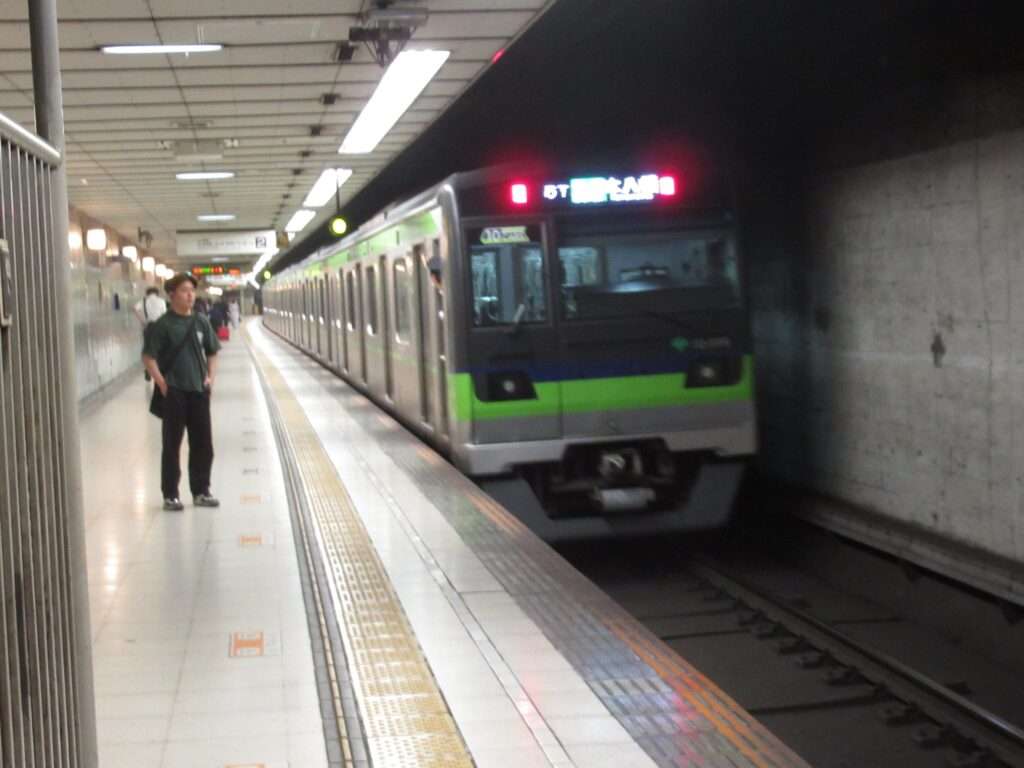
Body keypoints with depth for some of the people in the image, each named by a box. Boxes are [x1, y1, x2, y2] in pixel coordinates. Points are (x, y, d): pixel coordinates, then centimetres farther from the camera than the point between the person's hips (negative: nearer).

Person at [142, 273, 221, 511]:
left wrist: (210, 377, 3)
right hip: (174, 392, -4)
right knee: (172, 444, 3)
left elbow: (212, 353, 15)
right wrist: (161, 383, -14)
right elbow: (148, 357, -7)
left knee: (203, 443, 9)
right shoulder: (163, 325, -8)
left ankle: (201, 491, 22)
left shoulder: (201, 322, 5)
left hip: (199, 391, 4)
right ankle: (170, 495, 11)